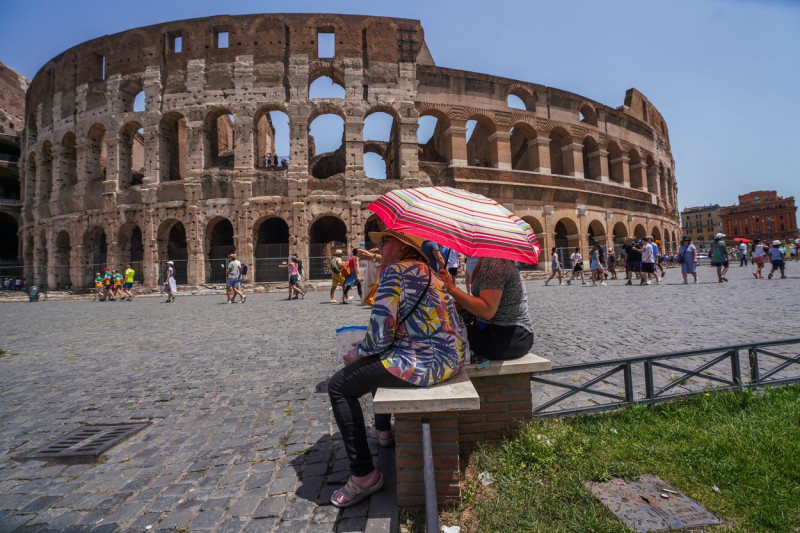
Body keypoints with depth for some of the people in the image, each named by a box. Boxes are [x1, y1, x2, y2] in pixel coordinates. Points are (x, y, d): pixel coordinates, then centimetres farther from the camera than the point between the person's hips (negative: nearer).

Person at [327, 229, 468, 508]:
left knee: (339, 386, 0)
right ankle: (383, 429, 50)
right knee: (377, 361, 33)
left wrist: (357, 353, 4)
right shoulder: (427, 271, 17)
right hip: (451, 356, 10)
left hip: (428, 360, -10)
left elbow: (380, 336, -16)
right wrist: (365, 348, 20)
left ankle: (363, 474, 5)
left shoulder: (396, 271, -12)